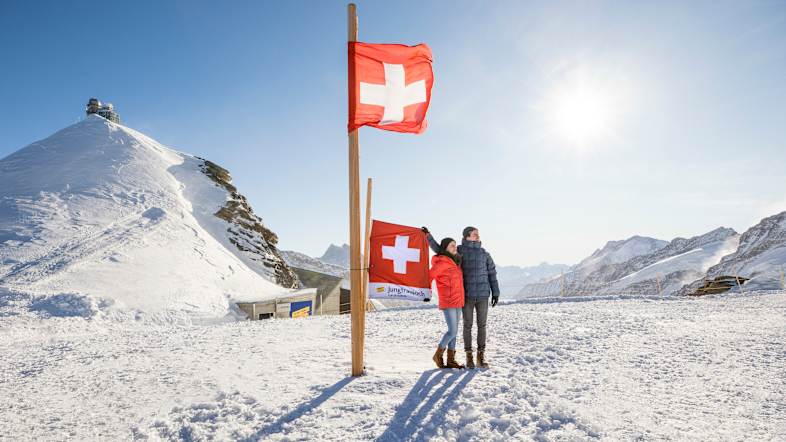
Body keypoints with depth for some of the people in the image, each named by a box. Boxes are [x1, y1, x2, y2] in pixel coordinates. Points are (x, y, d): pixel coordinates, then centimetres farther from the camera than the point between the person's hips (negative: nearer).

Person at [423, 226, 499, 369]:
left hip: (483, 295, 2)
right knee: (468, 325, 3)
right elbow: (439, 249, 9)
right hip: (467, 295, -2)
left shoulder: (485, 254, 7)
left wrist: (495, 293, 6)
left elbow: (492, 273, 10)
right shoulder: (459, 251, 1)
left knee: (482, 325, 4)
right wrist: (428, 235, 2)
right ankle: (469, 356, 13)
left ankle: (481, 356, 14)